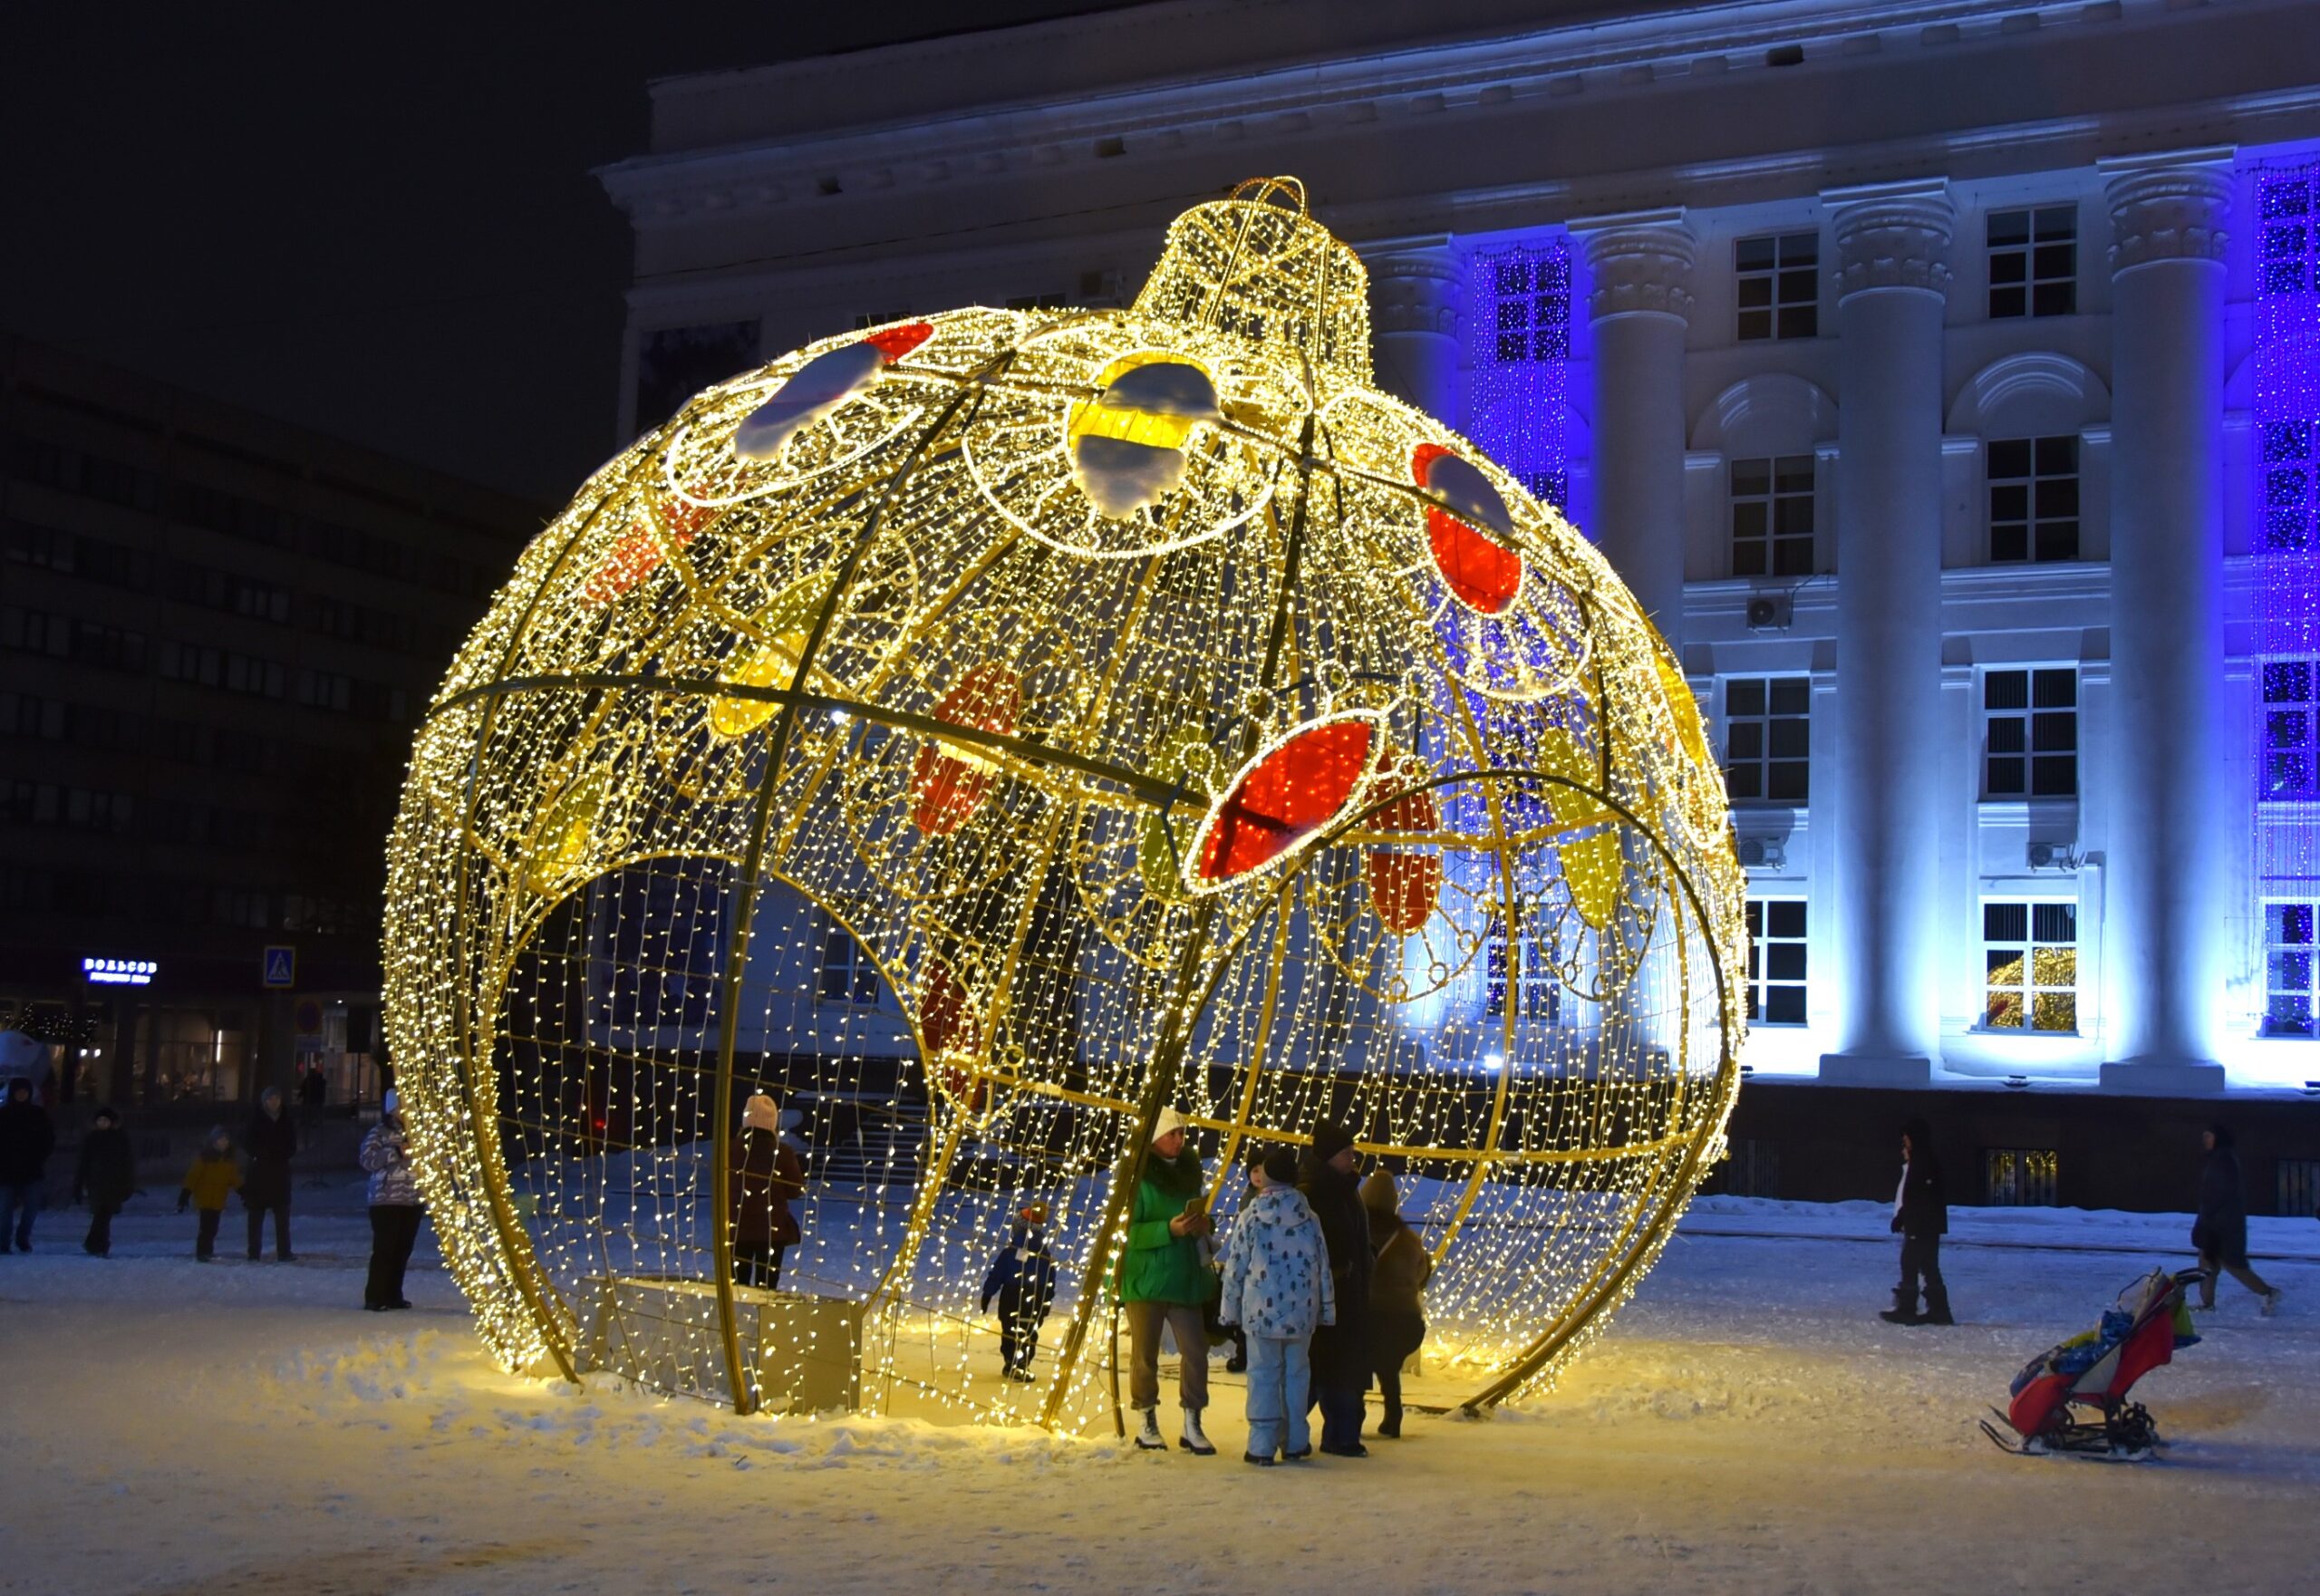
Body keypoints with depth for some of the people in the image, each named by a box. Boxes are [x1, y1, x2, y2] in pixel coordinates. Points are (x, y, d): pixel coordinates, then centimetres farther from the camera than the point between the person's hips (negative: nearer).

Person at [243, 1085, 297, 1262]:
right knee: (256, 1215, 2)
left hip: (280, 1172, 3)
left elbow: (292, 1146, 9)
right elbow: (248, 1145, -4)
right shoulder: (256, 1119, -1)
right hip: (259, 1171, -3)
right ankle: (254, 1253, 5)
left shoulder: (285, 1120, 8)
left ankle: (284, 1253, 1)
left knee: (282, 1215, 0)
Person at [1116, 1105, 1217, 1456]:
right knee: (1145, 1354, 4)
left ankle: (1192, 1426, 10)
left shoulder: (1189, 1171, 10)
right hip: (1144, 1280, -5)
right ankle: (1147, 1424, 17)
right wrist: (1168, 1229, -24)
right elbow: (1126, 1231, -14)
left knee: (1195, 1351, 1)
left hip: (1185, 1279, 5)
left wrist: (1205, 1225, 0)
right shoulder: (1138, 1177, -9)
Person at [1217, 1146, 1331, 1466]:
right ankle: (1295, 1443, 17)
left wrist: (1230, 1310, 6)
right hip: (1301, 1313, 3)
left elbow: (1235, 1268, -3)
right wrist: (1326, 1310, 15)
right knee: (1296, 1373, 12)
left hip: (1261, 1311, -3)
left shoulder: (1250, 1217, -7)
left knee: (1263, 1375, 3)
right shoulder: (1309, 1218, 3)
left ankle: (1262, 1446, 1)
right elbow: (1323, 1268, 7)